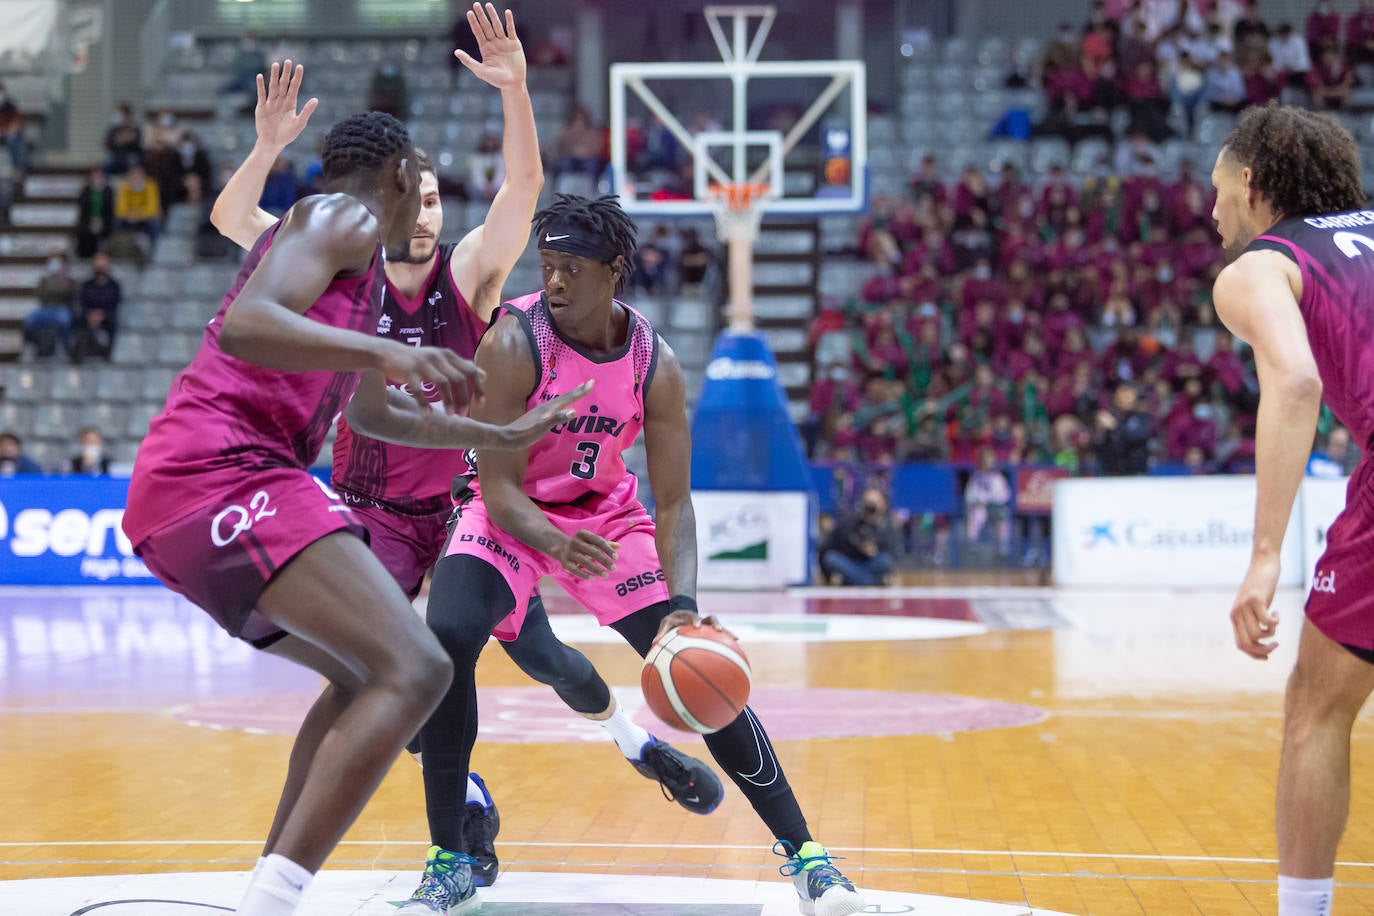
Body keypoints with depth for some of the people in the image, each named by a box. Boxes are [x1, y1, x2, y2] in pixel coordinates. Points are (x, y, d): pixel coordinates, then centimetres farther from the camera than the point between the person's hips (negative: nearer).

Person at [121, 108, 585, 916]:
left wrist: (503, 437, 46)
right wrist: (385, 352, -31)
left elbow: (376, 413, 43)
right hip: (224, 475, -11)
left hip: (181, 492, 11)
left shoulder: (349, 249, 30)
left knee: (365, 675, 25)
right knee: (414, 671, -20)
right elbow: (242, 324, -19)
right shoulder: (343, 216, 0)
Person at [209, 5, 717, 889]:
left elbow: (525, 185, -28)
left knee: (537, 650, 4)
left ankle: (635, 740, 33)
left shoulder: (469, 271, -12)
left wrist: (516, 89, -43)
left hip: (464, 499, 0)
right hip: (375, 508, 1)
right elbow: (231, 218, -15)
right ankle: (467, 799, 1)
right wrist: (271, 144, -32)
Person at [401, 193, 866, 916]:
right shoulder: (514, 342, -25)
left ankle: (801, 851, 4)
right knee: (446, 641, -29)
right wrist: (557, 545, -47)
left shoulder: (655, 365, -16)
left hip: (606, 514, 2)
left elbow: (674, 503, -14)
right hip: (509, 515, -2)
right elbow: (500, 488, -26)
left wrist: (685, 602, -32)